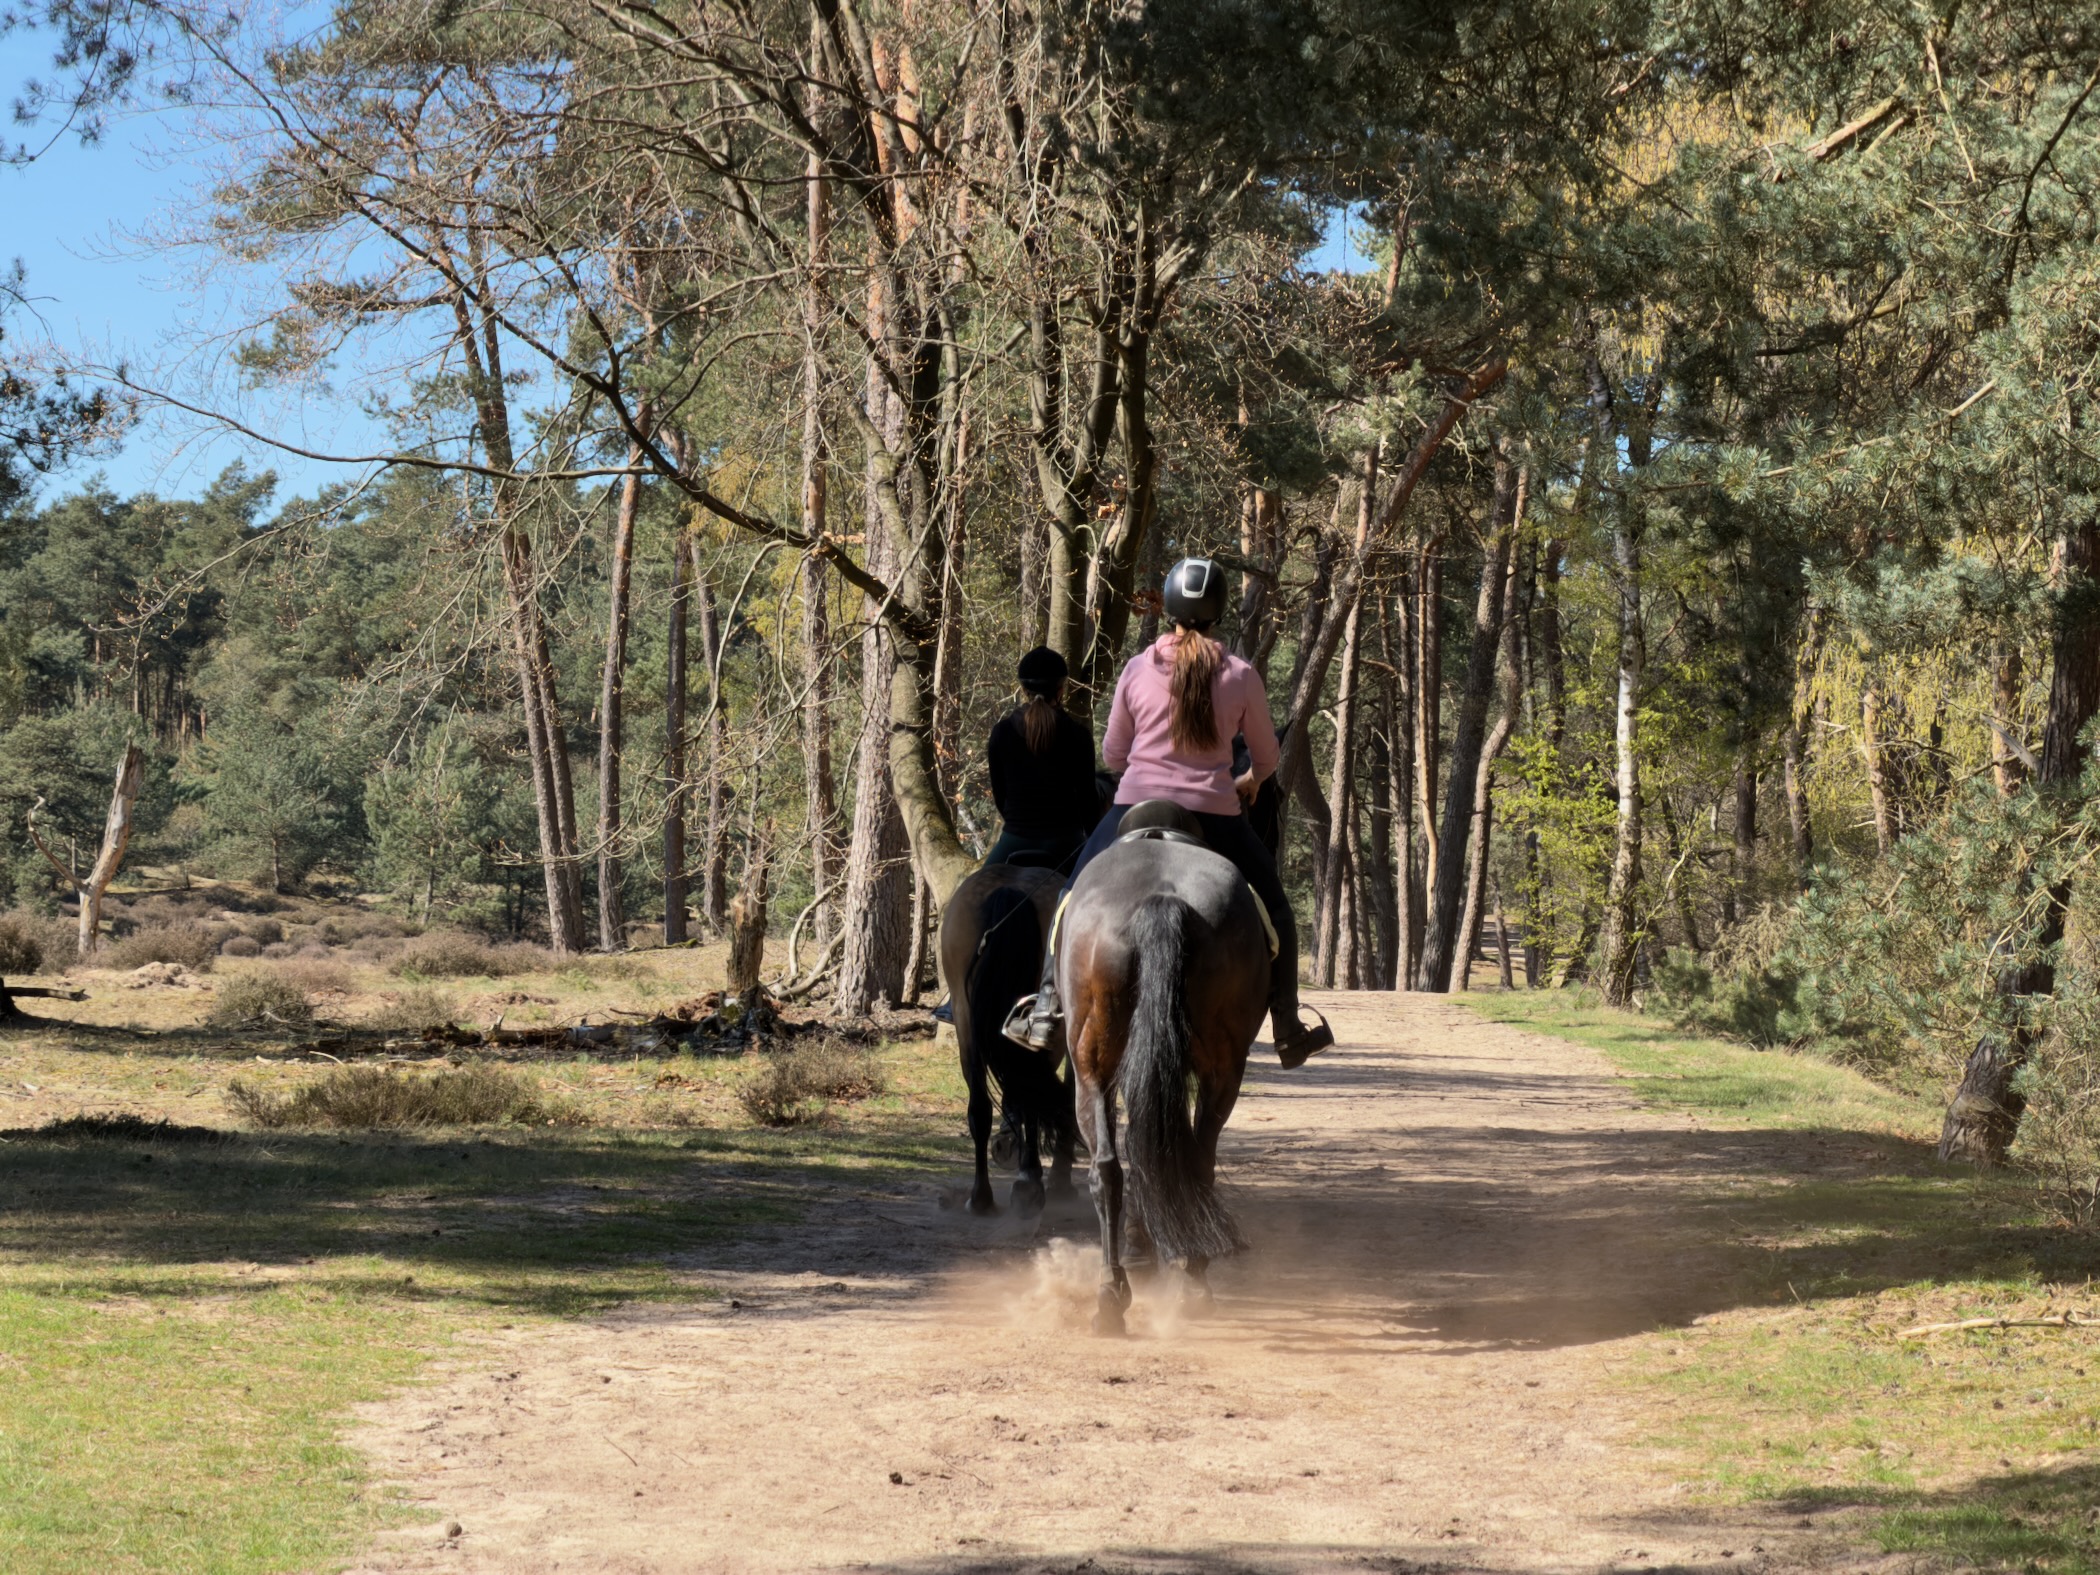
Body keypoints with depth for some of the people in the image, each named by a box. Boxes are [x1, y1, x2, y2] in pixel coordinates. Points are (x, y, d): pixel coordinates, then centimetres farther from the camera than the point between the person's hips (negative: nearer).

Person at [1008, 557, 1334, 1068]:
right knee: (1274, 910, 18)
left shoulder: (1137, 669, 0)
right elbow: (1267, 758, 11)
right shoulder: (1241, 676, -2)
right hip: (1215, 815, 0)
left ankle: (1047, 1010, 12)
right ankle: (1289, 1031, 20)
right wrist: (1248, 782, 34)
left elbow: (1112, 755, 10)